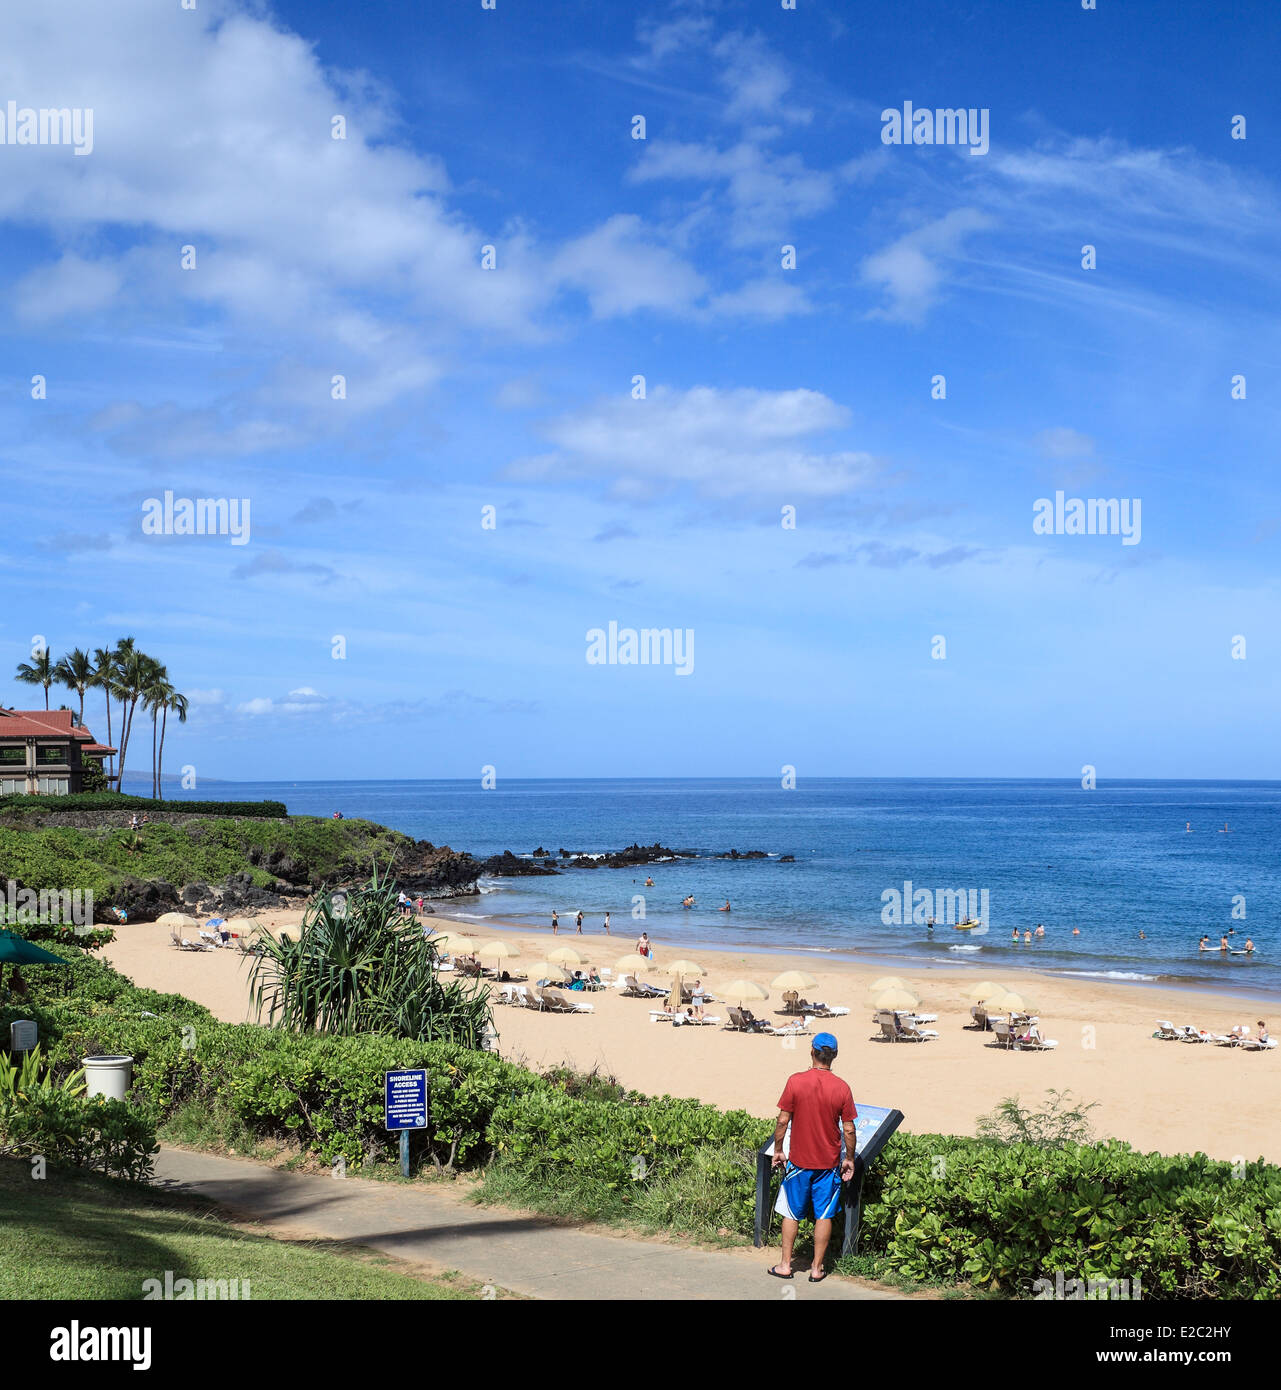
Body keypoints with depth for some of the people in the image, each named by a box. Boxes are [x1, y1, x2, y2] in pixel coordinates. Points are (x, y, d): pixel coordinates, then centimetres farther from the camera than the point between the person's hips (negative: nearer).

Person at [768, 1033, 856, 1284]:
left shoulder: (795, 1082, -12)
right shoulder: (841, 1088, -9)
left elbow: (783, 1121, -8)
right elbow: (849, 1129, -5)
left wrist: (778, 1150, 5)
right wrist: (849, 1159, 8)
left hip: (799, 1160, 0)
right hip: (829, 1164, 0)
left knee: (792, 1213, 13)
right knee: (824, 1215, 11)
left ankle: (785, 1265, 20)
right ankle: (817, 1269, 17)